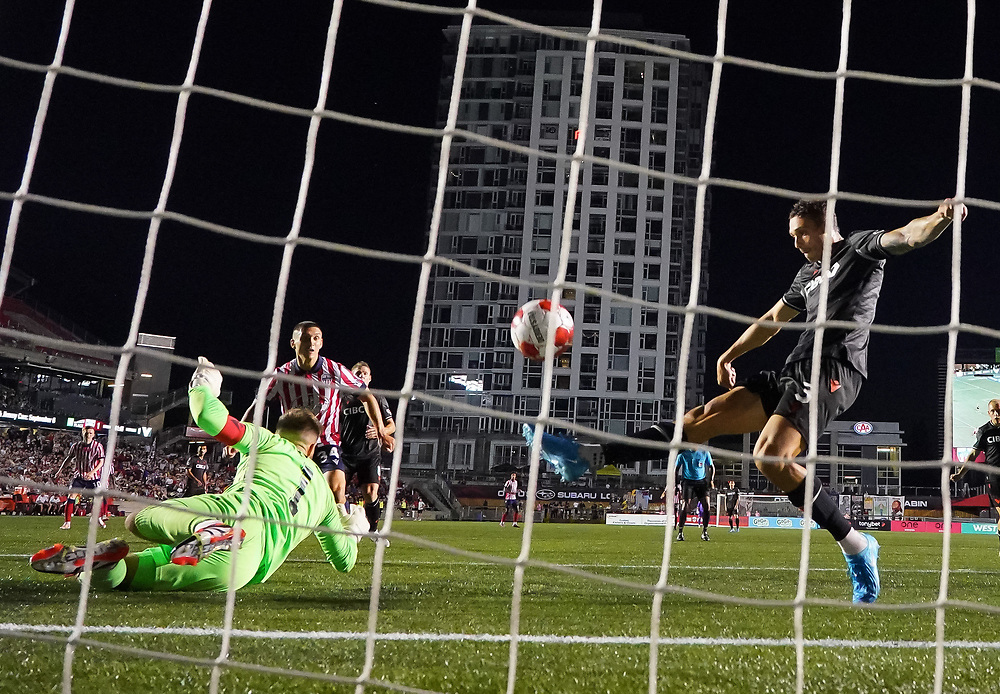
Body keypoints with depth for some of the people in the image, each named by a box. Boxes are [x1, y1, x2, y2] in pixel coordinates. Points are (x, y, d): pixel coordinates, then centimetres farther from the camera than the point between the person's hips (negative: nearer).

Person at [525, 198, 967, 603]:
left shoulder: (860, 247, 6)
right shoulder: (808, 274, 29)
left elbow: (908, 236, -11)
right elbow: (772, 319, 39)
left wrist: (942, 217, -32)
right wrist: (729, 355, 42)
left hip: (832, 369, -8)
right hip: (795, 373, 8)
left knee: (770, 457, -28)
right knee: (704, 418, 1)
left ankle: (856, 548, -17)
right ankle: (587, 457, -2)